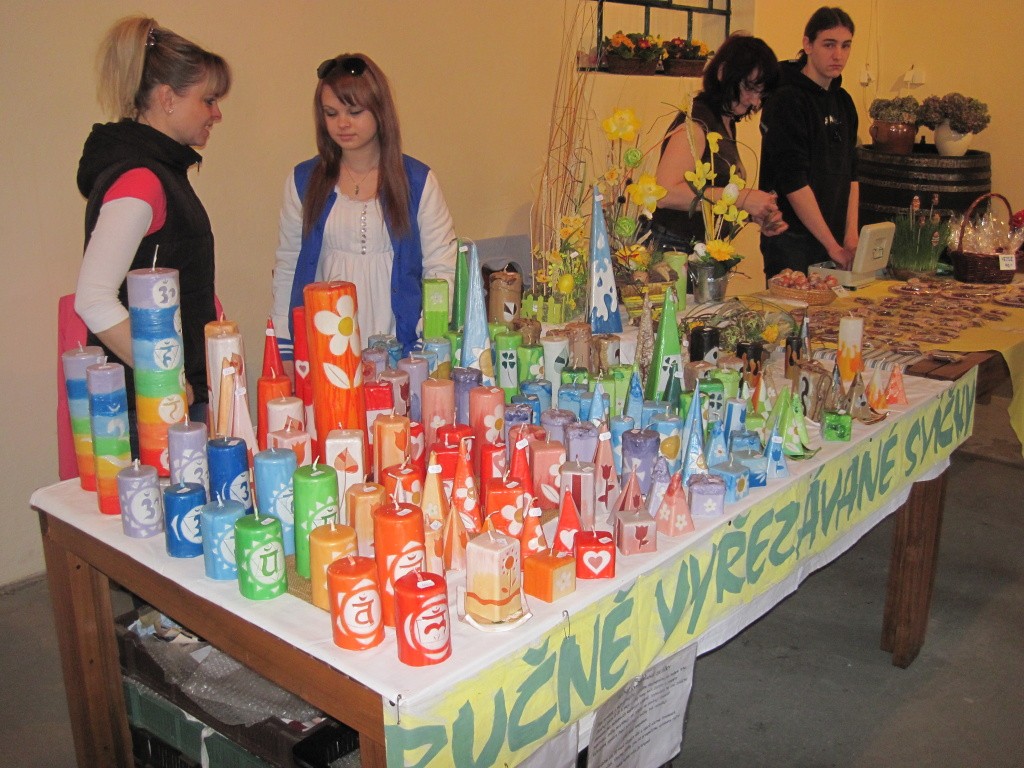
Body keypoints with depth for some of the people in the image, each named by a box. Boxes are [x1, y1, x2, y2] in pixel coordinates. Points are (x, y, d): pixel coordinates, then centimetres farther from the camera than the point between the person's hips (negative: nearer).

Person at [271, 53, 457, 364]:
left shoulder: (418, 181, 2)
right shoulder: (304, 181, 7)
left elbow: (441, 269, 0)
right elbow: (287, 268, 10)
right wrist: (284, 350, 6)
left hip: (399, 349, -1)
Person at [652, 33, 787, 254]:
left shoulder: (727, 123, 16)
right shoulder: (696, 122, -12)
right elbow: (666, 193, -25)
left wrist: (754, 215, 1)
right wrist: (741, 198, -21)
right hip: (675, 250, -9)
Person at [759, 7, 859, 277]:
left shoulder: (843, 101, 12)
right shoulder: (787, 100, -11)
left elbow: (850, 172, 14)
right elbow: (793, 181, -17)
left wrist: (851, 234, 2)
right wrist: (833, 245, -16)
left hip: (834, 237, 7)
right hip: (792, 241, -7)